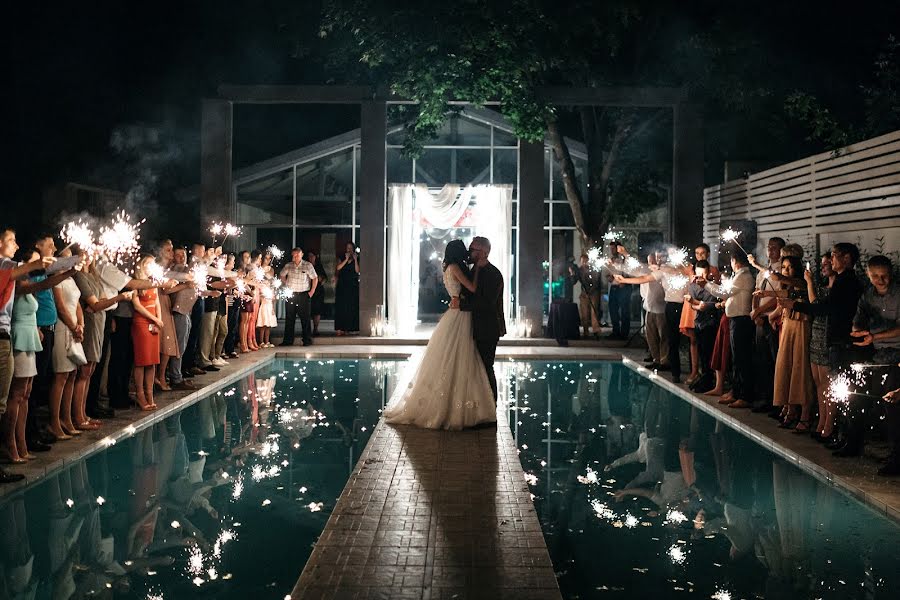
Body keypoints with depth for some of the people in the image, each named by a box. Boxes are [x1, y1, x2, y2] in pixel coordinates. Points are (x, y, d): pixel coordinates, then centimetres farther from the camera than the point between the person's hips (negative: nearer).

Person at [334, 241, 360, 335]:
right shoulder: (342, 258, 10)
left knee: (351, 307, -2)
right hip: (342, 285, 0)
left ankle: (347, 327, 4)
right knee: (341, 306, -5)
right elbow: (338, 268, -6)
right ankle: (339, 328, -7)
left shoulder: (357, 259, 9)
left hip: (353, 286, 0)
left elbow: (357, 271, -3)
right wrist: (346, 259, -10)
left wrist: (355, 259, -10)